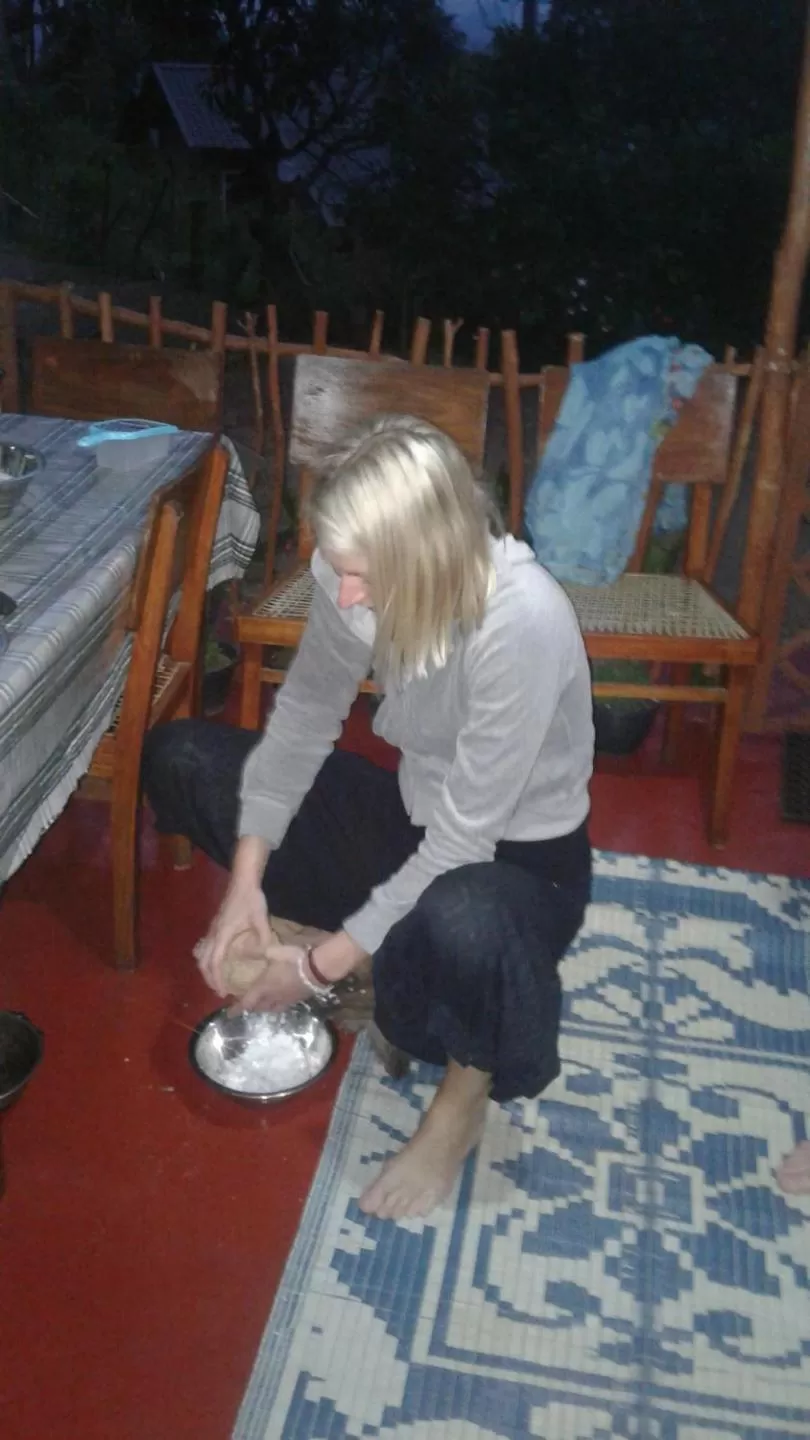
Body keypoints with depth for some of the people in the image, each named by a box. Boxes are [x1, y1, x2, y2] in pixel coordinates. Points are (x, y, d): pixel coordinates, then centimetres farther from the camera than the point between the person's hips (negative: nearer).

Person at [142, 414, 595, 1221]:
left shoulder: (523, 622, -36)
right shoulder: (358, 578, -18)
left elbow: (464, 839, -30)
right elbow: (304, 716, -5)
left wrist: (324, 965, -24)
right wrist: (247, 882, -11)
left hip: (518, 857, -5)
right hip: (418, 816, 6)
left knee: (457, 924, -44)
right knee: (182, 756, -1)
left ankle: (463, 1099, -8)